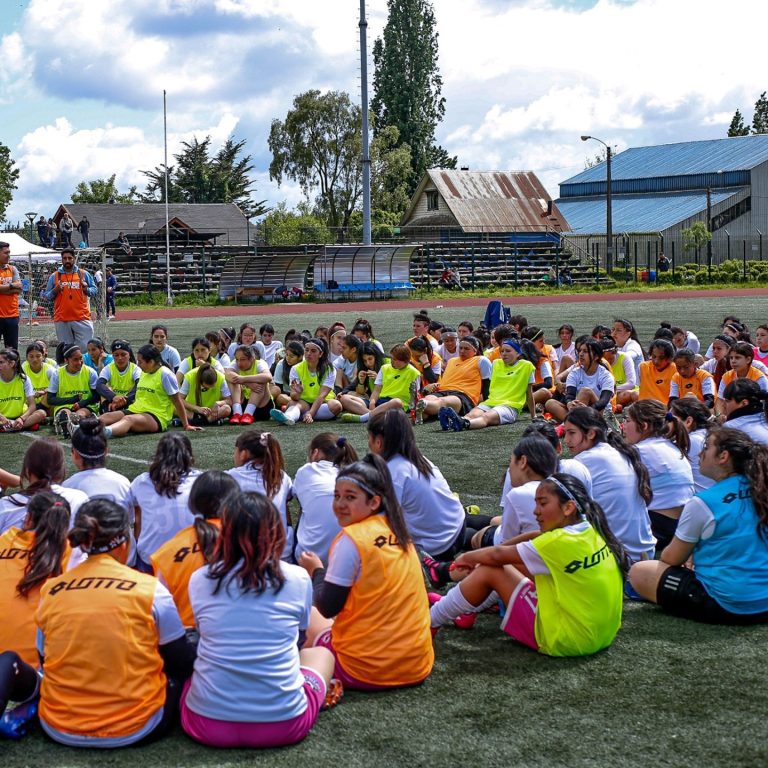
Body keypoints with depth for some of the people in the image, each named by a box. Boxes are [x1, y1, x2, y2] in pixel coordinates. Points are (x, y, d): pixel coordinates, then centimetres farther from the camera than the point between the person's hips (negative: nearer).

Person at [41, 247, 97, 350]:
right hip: (62, 320, 1)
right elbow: (46, 296, 11)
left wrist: (86, 289, -10)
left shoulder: (84, 274, 8)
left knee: (85, 348, -4)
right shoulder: (54, 276, 9)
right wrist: (55, 291, -8)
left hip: (82, 318, -1)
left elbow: (94, 290, 11)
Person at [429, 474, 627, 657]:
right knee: (516, 564, 15)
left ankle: (429, 621, 13)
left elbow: (497, 555, -13)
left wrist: (467, 557, 7)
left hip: (564, 640, -9)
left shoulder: (561, 542, -22)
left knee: (489, 571, -2)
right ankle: (457, 606, 28)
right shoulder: (590, 530, 2)